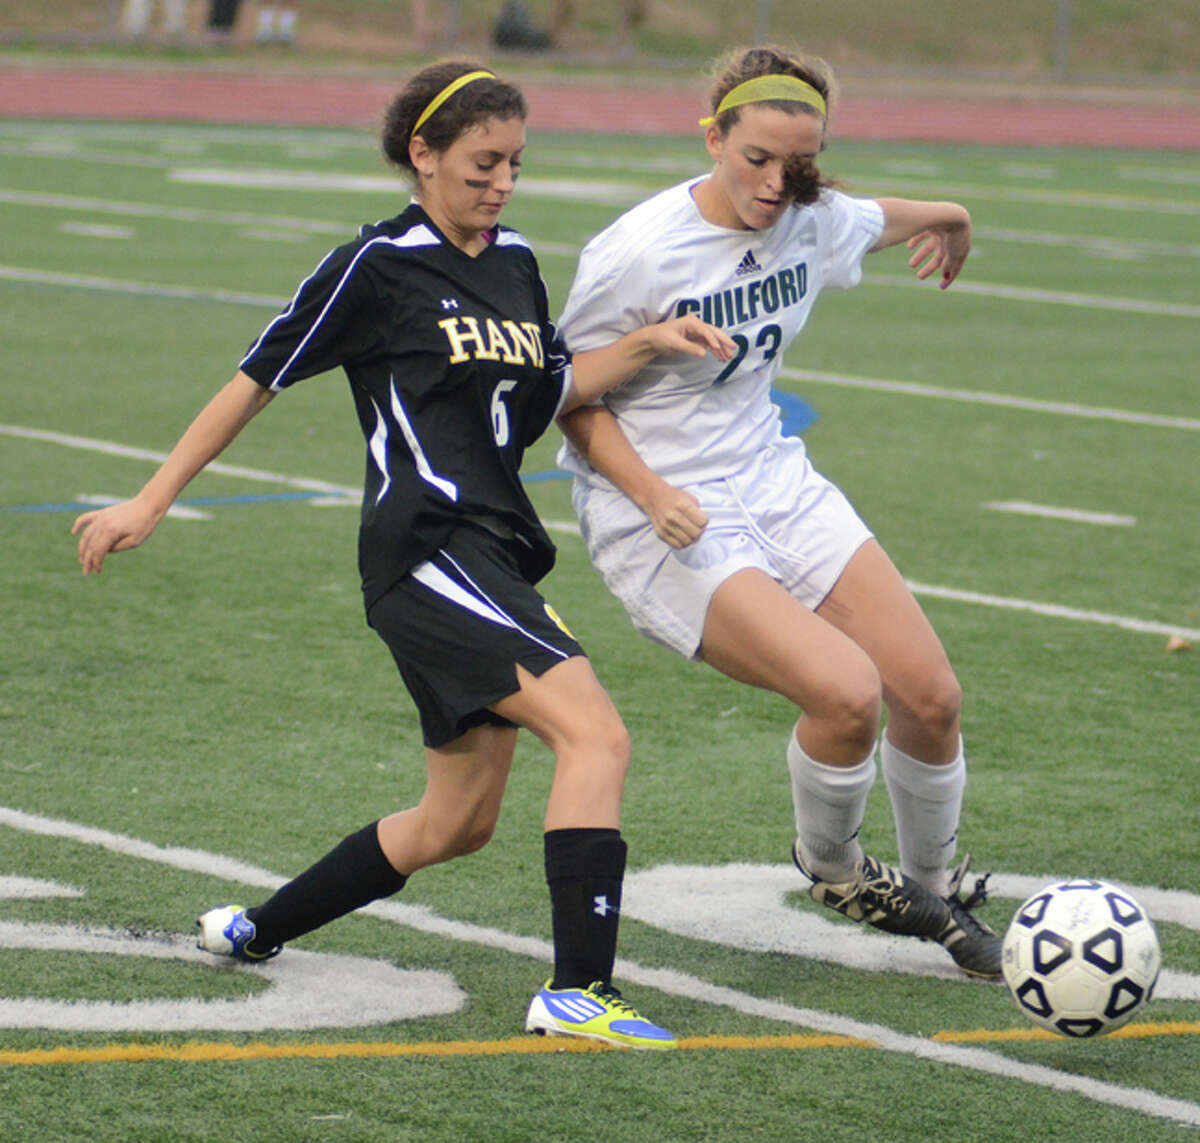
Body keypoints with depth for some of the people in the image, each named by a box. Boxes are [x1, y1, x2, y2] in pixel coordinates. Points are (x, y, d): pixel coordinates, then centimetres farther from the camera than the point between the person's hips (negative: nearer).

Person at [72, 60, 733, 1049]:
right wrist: (151, 503, 4)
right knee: (596, 733, -24)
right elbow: (260, 379, 1)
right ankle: (578, 992, -28)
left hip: (493, 554, 9)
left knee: (458, 822, 15)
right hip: (425, 550, -9)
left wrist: (645, 345, 3)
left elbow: (551, 390, 20)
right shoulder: (377, 268, -5)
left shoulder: (516, 264, 16)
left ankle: (254, 931, 31)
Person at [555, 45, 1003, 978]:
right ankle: (829, 866, 7)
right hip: (663, 526, -6)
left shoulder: (814, 221, -2)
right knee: (846, 692, -25)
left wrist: (949, 219, 43)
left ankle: (939, 897, 25)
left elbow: (883, 220, 23)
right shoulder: (636, 253, -20)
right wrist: (651, 493, -22)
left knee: (931, 695, -2)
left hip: (775, 483, 6)